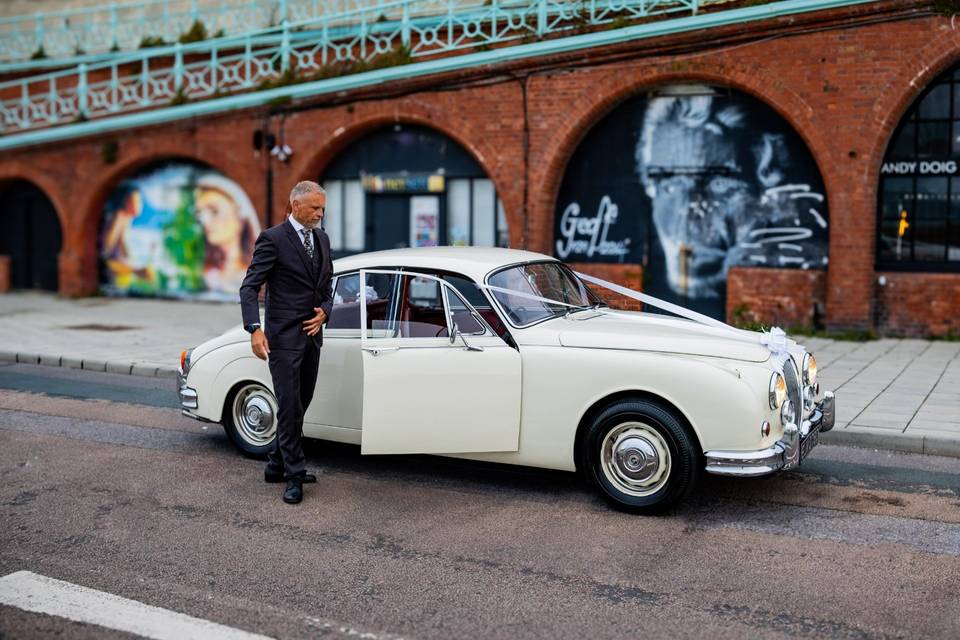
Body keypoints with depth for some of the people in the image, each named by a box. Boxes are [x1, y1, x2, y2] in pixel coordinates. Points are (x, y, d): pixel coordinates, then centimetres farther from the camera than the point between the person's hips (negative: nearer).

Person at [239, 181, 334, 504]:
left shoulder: (322, 239, 11)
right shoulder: (272, 239, -11)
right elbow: (249, 287, -14)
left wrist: (324, 311, -2)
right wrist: (255, 330, -26)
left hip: (312, 335, 7)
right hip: (284, 336, -7)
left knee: (299, 405, 13)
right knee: (289, 407, -6)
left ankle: (277, 467, 26)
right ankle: (294, 476, 1)